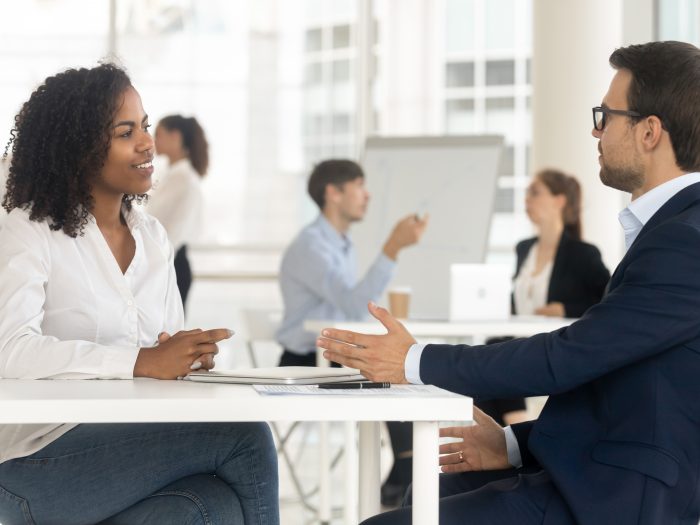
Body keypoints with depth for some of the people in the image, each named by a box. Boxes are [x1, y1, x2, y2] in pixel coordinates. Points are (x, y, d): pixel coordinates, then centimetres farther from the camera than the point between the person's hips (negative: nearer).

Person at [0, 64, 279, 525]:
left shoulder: (153, 236, 16)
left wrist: (192, 355, -7)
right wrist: (141, 362, -27)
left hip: (131, 444, 6)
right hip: (42, 462, -5)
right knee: (244, 435, -21)